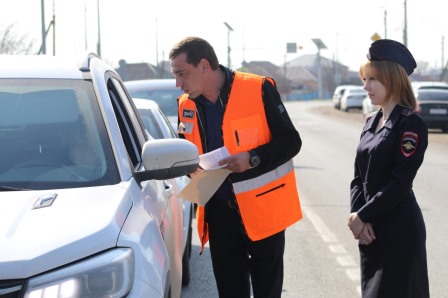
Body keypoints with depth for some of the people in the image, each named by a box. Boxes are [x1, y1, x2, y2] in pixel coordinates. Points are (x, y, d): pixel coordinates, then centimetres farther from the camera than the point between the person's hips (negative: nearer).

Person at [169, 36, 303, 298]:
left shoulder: (259, 90, -13)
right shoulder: (186, 105, 3)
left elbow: (291, 141, -10)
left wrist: (254, 158, -26)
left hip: (262, 209, -4)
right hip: (219, 212, 5)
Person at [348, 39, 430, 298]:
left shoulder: (412, 124, -11)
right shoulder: (371, 122, 11)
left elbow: (400, 183, -17)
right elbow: (359, 177, 9)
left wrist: (361, 216, -13)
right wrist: (358, 217, -6)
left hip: (400, 231, -8)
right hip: (371, 229, 8)